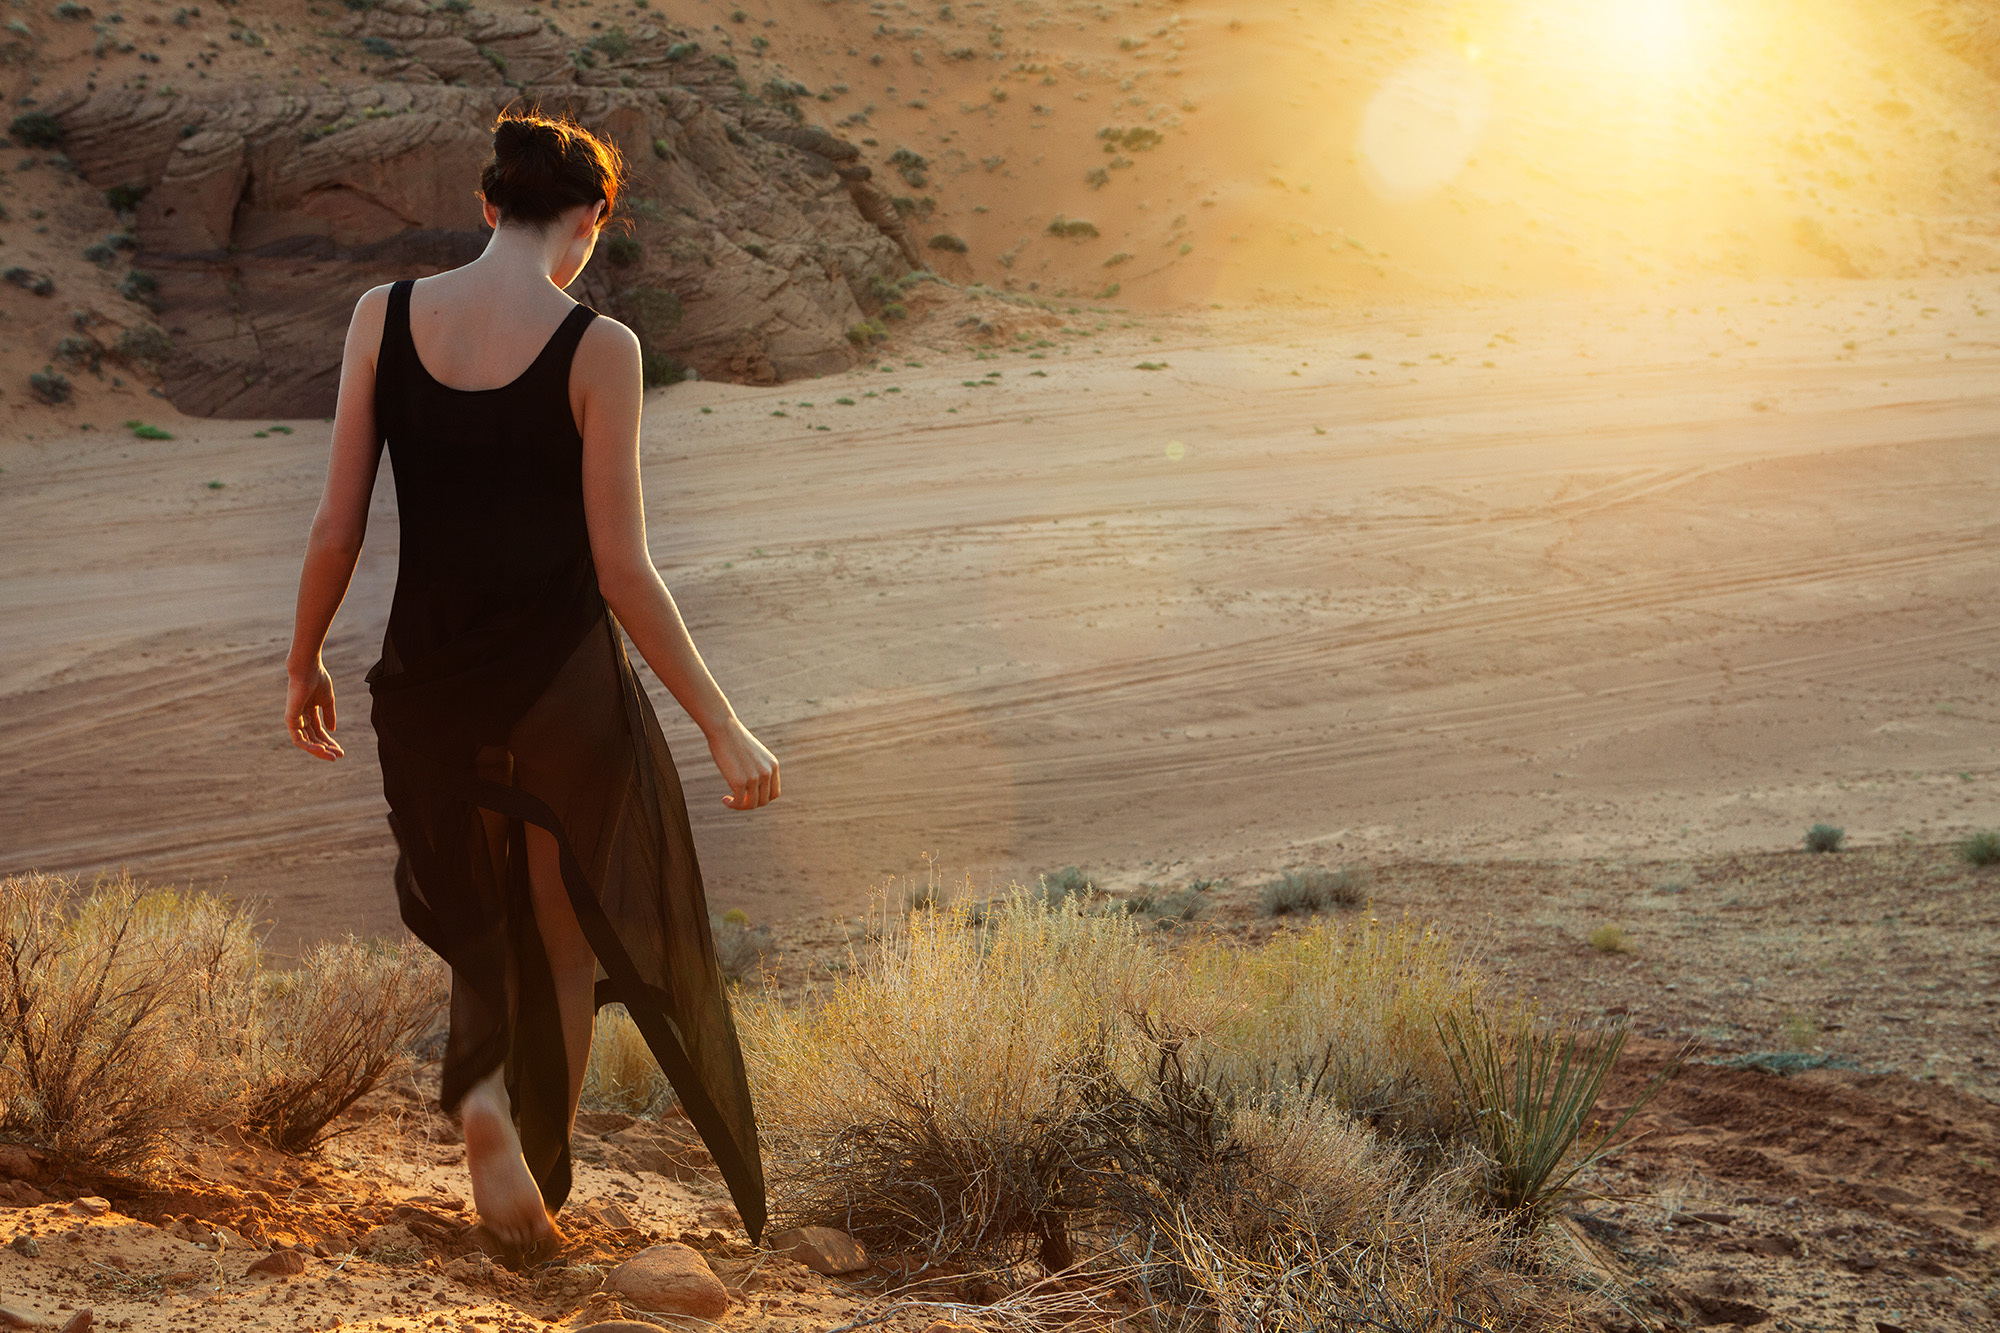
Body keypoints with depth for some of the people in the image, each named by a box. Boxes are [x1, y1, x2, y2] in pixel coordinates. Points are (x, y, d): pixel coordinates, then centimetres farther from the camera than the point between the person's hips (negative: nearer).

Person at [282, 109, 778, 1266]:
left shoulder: (384, 317, -4)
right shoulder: (597, 347, -14)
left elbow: (337, 531, -2)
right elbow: (623, 573, -15)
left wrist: (306, 662, 15)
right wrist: (727, 730, -7)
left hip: (428, 686, 3)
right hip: (564, 690, -3)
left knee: (482, 914, 26)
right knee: (570, 940, 20)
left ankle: (485, 1093, 0)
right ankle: (543, 1187, 23)